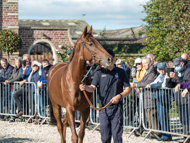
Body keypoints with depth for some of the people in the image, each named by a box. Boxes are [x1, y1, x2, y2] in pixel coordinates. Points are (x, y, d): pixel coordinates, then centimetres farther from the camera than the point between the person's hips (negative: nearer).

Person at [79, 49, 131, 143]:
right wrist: (85, 88, -24)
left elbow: (128, 89, 3)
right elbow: (93, 88, -2)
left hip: (116, 108, -2)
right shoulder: (99, 72, 6)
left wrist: (119, 96, -15)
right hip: (103, 108, 2)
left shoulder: (121, 72, 3)